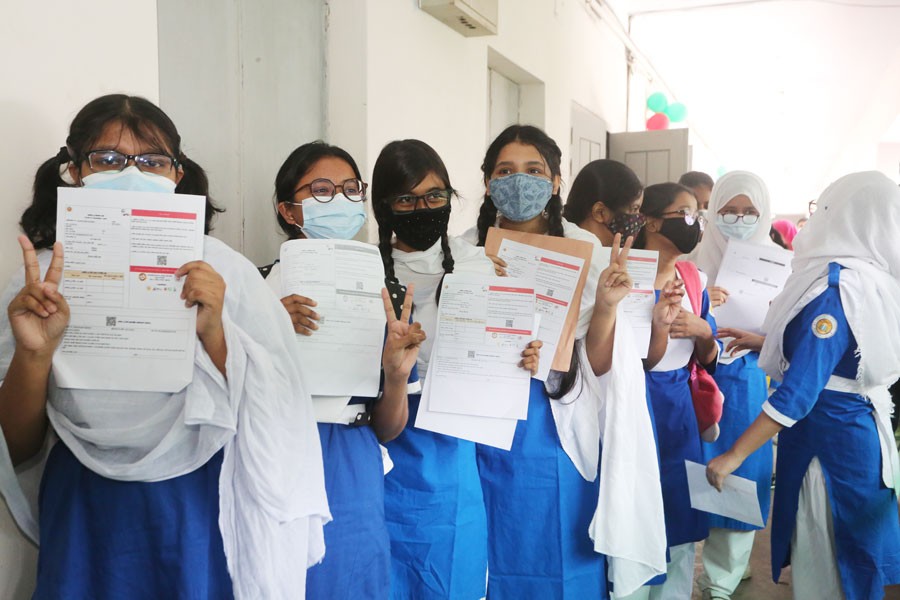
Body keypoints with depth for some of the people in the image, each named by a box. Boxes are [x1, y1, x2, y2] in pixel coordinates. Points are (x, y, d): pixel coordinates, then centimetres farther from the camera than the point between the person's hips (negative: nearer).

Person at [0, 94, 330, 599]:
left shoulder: (220, 268, -8)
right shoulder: (43, 276, -3)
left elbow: (267, 424, -8)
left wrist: (213, 332, -22)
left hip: (201, 514, -1)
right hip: (86, 519, 1)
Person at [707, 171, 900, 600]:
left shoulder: (837, 289, -24)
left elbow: (799, 391, -29)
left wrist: (733, 455, -27)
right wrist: (767, 340, 22)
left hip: (825, 434, -8)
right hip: (861, 429, 8)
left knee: (820, 563, 8)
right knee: (849, 554, 25)